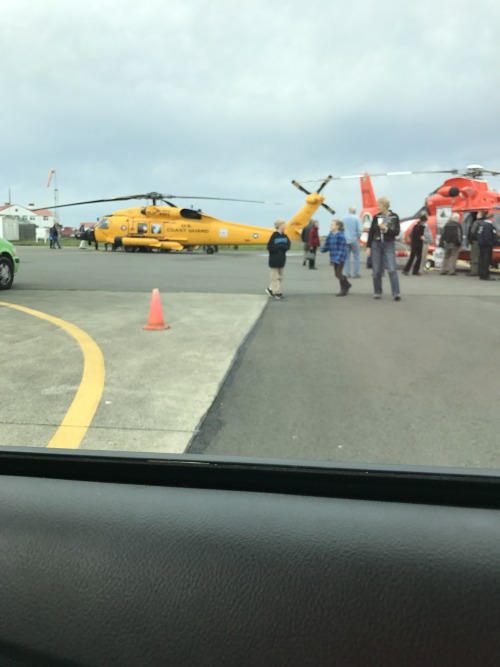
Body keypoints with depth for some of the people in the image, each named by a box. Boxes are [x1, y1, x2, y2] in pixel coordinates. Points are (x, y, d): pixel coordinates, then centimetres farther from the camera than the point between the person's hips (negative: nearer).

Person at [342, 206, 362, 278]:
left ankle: (347, 273, 5)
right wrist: (358, 237, 4)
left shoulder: (344, 219, 5)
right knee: (356, 257, 3)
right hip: (354, 240, -4)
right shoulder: (356, 218, -7)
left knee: (347, 257, 7)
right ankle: (356, 273, 1)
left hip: (346, 240, 4)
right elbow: (359, 229, -11)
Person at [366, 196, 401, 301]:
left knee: (392, 269, -10)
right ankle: (377, 292, 14)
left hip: (389, 245, -2)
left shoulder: (394, 217, -2)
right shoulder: (376, 217, 4)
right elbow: (371, 232, 6)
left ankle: (396, 293, -12)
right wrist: (368, 247, 2)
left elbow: (397, 232, -3)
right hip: (376, 245, 2)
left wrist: (386, 229, -17)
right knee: (377, 270, 4)